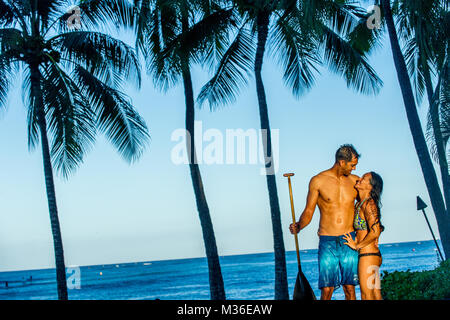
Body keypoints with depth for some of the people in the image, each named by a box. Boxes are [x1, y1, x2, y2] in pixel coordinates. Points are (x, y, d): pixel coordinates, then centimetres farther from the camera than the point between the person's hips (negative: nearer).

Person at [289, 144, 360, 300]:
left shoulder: (355, 181, 8)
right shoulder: (318, 181, 0)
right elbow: (308, 212, 2)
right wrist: (298, 226, -17)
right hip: (327, 242, -2)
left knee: (350, 289, 1)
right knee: (326, 290, -5)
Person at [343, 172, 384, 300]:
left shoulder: (369, 204, -16)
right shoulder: (359, 204, 12)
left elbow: (375, 231, -26)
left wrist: (357, 246, -12)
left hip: (368, 256, -9)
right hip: (374, 256, 9)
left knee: (367, 296, -1)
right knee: (376, 295, 13)